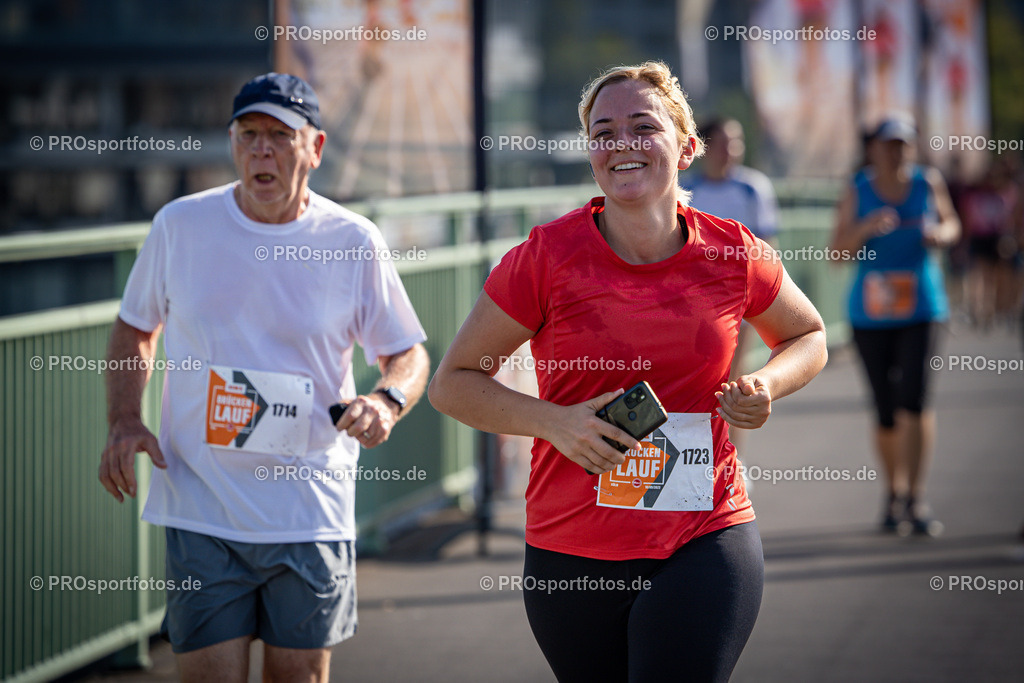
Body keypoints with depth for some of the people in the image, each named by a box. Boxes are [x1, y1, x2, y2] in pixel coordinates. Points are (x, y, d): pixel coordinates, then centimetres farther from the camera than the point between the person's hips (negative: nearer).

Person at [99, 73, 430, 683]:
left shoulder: (354, 243, -1)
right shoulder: (180, 226, 2)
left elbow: (409, 355, 7)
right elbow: (136, 328, 15)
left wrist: (387, 401, -17)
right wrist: (125, 421, -1)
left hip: (312, 513, 0)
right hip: (200, 509, 0)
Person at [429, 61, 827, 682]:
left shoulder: (734, 255, -2)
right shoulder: (546, 258, -7)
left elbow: (808, 336, 18)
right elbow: (452, 383, 0)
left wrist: (767, 386, -4)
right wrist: (554, 421, -16)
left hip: (707, 544, 0)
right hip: (571, 554, 1)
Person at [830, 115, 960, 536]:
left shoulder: (928, 182, 4)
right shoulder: (858, 191, 2)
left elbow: (951, 225, 17)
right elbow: (837, 252, -1)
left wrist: (940, 234, -7)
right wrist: (866, 229, -19)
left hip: (921, 307, 0)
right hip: (870, 312, 1)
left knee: (914, 400, -14)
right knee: (886, 412, 4)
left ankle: (914, 499, -9)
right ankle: (893, 494, 23)